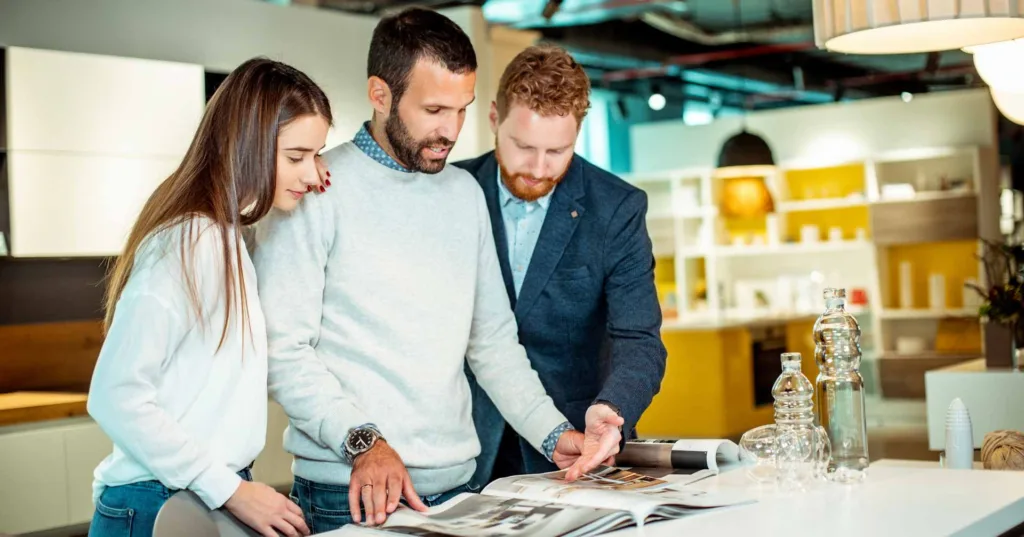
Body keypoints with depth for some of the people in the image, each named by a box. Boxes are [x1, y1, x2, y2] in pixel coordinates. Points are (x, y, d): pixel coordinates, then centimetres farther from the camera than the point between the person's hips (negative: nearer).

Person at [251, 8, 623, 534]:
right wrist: (362, 441, -22)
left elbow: (493, 339, 13)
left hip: (456, 483, 6)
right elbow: (282, 349, -13)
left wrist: (554, 436, 2)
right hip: (353, 491, -5)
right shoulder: (317, 191, -8)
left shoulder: (466, 193, 11)